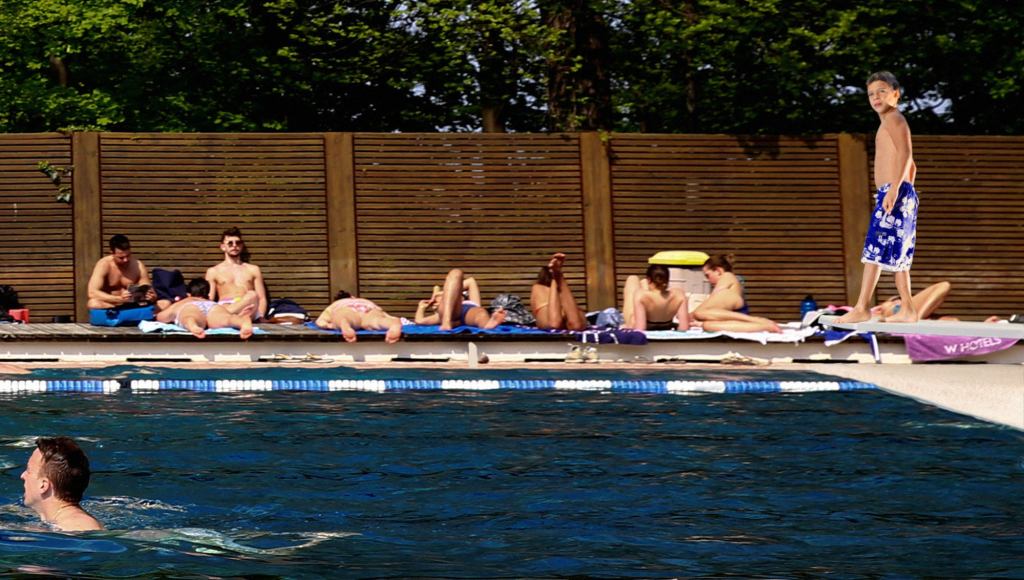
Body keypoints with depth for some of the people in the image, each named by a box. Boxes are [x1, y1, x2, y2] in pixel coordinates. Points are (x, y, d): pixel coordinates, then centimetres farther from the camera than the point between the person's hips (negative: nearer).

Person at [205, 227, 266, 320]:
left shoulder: (253, 269, 26)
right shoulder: (213, 272, 22)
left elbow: (262, 299, 18)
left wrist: (260, 317, -4)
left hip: (249, 310, 2)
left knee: (252, 295, -38)